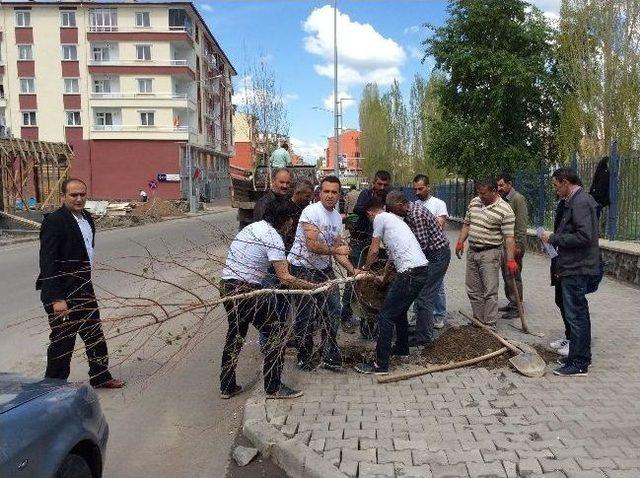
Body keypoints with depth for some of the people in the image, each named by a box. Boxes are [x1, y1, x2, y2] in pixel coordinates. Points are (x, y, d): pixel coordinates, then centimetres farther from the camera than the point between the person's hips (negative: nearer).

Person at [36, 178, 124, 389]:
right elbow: (47, 263, -22)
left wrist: (86, 282, 17)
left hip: (83, 288, 9)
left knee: (94, 335, 18)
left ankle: (101, 377, 34)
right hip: (62, 294, -9)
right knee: (62, 341, 4)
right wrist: (57, 299, -26)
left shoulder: (87, 219, 8)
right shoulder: (54, 221, -18)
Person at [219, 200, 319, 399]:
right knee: (275, 334, 4)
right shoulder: (273, 237, -13)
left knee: (235, 335, 21)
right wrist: (314, 286, -13)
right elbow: (285, 278, -19)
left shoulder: (252, 227, 14)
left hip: (227, 287, 9)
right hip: (248, 291, -9)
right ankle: (273, 388, 11)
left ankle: (227, 387, 30)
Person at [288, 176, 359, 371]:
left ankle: (330, 357, 23)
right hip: (303, 268, -7)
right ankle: (304, 358, 20)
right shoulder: (311, 211, -18)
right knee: (306, 315, 1)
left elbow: (338, 250, 9)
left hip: (324, 268, 7)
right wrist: (336, 250, -12)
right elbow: (312, 245, -25)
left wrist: (353, 271, -2)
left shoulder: (337, 216, 7)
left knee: (332, 311, 9)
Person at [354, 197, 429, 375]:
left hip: (411, 272, -9)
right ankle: (402, 349, 42)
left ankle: (381, 365, 0)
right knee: (399, 311, 26)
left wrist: (365, 268, 18)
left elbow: (374, 250, -1)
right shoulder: (394, 218, 26)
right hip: (422, 269, 9)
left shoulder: (380, 218, -1)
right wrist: (384, 276, 42)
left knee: (385, 316, -4)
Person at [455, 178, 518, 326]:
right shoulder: (474, 202, 7)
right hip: (472, 252, 7)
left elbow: (509, 237, -16)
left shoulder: (505, 210, -13)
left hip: (490, 254, -7)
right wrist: (460, 242, 5)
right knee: (473, 290, 13)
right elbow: (466, 224, 17)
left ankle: (489, 324, 4)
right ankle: (478, 320, 25)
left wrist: (510, 259, -21)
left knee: (490, 291, -4)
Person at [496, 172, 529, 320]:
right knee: (506, 274, 13)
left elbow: (522, 224, -16)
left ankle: (517, 307, 3)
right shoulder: (503, 200, 15)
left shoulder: (518, 199, -11)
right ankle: (512, 303, 23)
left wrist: (518, 246, -19)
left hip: (514, 244, -8)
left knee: (513, 275, -5)